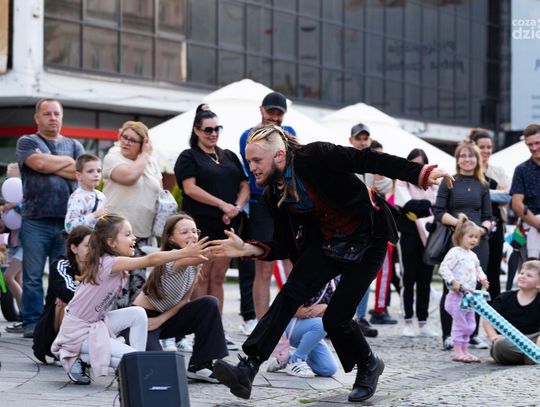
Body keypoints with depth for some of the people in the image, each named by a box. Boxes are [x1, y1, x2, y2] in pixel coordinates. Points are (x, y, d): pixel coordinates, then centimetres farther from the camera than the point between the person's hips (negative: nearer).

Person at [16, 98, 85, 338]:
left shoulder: (74, 145, 18)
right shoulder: (27, 142, 9)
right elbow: (39, 163, -10)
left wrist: (50, 164, -4)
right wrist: (68, 161, 4)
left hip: (68, 220, 3)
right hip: (36, 219, -2)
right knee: (33, 275, -3)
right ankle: (32, 323, 3)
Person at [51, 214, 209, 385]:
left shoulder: (115, 264, 5)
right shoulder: (109, 263, -26)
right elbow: (150, 260, -32)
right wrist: (185, 252, -33)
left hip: (97, 322, 9)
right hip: (78, 331, -9)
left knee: (138, 313, -3)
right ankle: (80, 358, -1)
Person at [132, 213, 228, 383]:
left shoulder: (195, 265, -1)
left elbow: (184, 299, 6)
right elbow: (197, 257, -49)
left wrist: (162, 319, -11)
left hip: (166, 317, 7)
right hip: (143, 318, -7)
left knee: (209, 304, -13)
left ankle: (200, 365, -7)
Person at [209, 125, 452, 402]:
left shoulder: (315, 158, -23)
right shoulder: (274, 195, -3)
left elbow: (369, 160, -24)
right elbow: (285, 246, 0)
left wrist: (420, 173, -30)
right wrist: (249, 249, -17)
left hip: (367, 242, -5)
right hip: (326, 242, 5)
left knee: (336, 318, -9)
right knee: (290, 294, -18)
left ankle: (369, 365, 22)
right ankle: (247, 370, -24)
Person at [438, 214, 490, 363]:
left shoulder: (472, 255, 15)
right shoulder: (455, 252, -13)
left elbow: (477, 269, 30)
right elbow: (444, 268, -21)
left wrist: (482, 278, 10)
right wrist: (453, 281, -28)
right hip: (457, 295, -9)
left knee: (470, 325, 13)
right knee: (460, 324, -6)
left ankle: (464, 350, 21)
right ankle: (457, 352, 0)